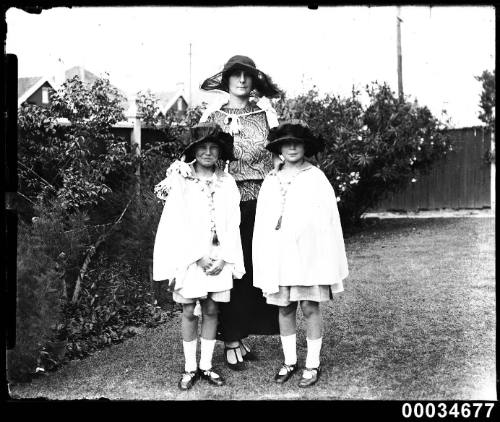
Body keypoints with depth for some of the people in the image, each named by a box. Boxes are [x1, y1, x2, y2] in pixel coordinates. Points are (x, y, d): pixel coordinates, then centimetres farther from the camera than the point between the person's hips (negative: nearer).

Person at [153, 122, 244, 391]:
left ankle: (206, 365, 19)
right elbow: (177, 224, -9)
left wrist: (224, 257, -9)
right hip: (189, 258, -2)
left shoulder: (227, 183, 3)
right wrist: (199, 257, -13)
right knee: (189, 312, 5)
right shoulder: (180, 181, -5)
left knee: (211, 311, 8)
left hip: (218, 259, 2)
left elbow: (232, 224, 2)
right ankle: (190, 368, 17)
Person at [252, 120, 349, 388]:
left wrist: (328, 261, -8)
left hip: (307, 253, -3)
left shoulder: (316, 178, -1)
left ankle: (312, 364, 14)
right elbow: (261, 223, 9)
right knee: (285, 308, 9)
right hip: (277, 255, 3)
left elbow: (328, 220, -4)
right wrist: (262, 261, 6)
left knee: (309, 307, 0)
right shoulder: (270, 181, 8)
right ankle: (289, 361, 22)